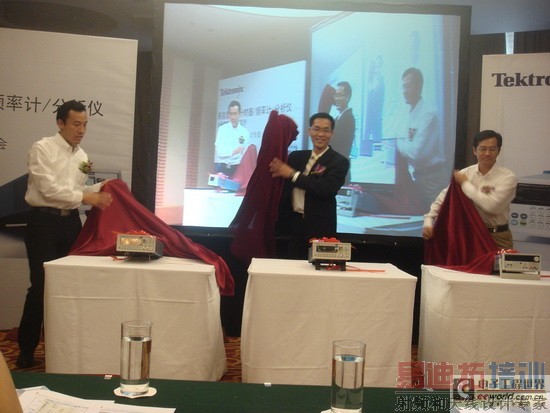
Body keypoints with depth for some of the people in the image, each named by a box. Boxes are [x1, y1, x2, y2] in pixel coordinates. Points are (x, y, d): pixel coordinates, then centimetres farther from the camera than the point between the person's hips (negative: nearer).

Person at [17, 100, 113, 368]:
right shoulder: (42, 149, -9)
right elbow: (49, 189, -18)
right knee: (41, 285, -4)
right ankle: (26, 348, 10)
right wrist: (86, 198, -22)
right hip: (44, 222, -6)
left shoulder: (82, 156, 11)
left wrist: (100, 188, -1)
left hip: (71, 222, 6)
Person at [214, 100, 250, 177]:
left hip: (237, 168, 0)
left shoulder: (245, 132, 4)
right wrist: (233, 151, -19)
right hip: (222, 167, 0)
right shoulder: (222, 129, 2)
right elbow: (220, 151, -6)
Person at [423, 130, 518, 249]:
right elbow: (443, 199, 3)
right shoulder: (465, 173, 1)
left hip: (497, 238, -3)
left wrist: (465, 183, -15)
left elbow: (491, 205, -24)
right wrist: (428, 222, -11)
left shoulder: (508, 177, -11)